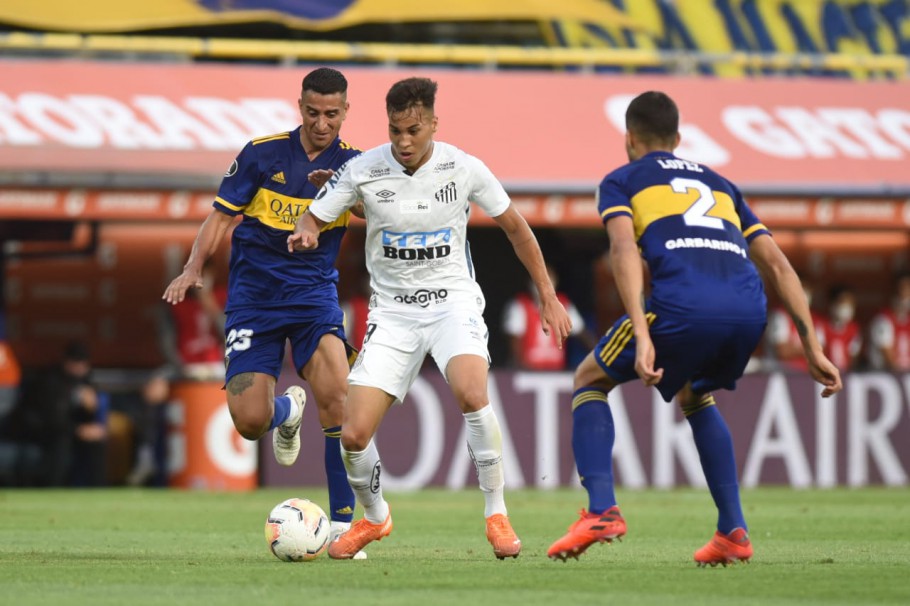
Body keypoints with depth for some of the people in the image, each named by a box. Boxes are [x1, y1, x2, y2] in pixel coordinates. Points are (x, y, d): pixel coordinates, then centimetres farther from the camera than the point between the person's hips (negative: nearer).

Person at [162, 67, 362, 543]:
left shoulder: (352, 164, -1)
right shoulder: (263, 154, -1)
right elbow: (222, 214, 4)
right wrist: (193, 268, -10)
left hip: (314, 291, 0)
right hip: (253, 295, 0)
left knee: (336, 394, -24)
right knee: (250, 422, -8)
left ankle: (343, 520, -14)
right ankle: (286, 410, 33)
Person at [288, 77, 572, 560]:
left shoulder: (464, 170, -8)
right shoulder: (364, 170, -8)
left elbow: (515, 227, 6)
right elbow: (313, 219, 1)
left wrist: (548, 297, 9)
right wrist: (305, 234, -25)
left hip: (452, 299, -2)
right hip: (393, 309, 2)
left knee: (471, 394, -32)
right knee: (353, 434, -9)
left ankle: (496, 514, -15)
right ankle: (373, 517, 22)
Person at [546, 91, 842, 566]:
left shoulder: (621, 181, 22)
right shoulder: (718, 184, 35)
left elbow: (624, 250, 1)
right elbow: (777, 265, 26)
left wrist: (642, 336, -10)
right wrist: (812, 347, 22)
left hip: (683, 304, -4)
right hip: (750, 308, 5)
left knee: (589, 381, 20)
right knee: (694, 396, 34)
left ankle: (601, 510, 1)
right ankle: (733, 531, 21)